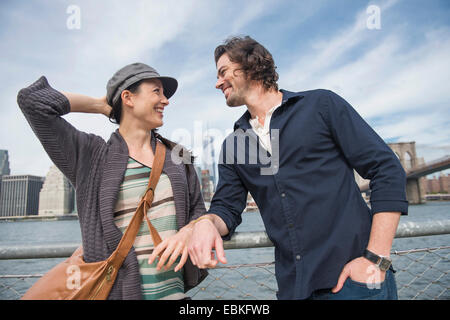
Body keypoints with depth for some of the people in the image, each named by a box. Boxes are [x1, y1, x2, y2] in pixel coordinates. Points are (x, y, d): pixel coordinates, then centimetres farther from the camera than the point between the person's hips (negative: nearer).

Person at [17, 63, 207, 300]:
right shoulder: (92, 156, -4)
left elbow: (198, 211, 8)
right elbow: (33, 99, -11)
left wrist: (186, 233, -15)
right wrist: (102, 106, 1)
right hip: (117, 291, -2)